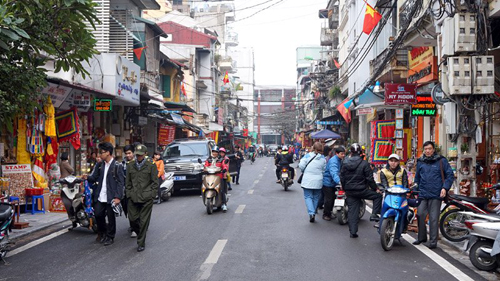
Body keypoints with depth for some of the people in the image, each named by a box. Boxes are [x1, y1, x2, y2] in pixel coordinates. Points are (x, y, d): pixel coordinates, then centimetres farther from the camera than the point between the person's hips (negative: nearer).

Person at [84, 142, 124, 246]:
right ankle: (102, 233, 29)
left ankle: (110, 237, 20)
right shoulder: (100, 165, 10)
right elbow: (95, 177, 12)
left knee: (111, 217, 4)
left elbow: (120, 182, -10)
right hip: (100, 196, 5)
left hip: (111, 197, -5)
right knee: (98, 214, 7)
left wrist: (118, 197, -16)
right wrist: (88, 177, -11)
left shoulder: (117, 166, -8)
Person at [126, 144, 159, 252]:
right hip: (133, 198, 3)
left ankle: (141, 243, 9)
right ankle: (141, 234, 29)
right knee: (132, 219, 1)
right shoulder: (130, 166, 11)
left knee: (144, 221, -1)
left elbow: (155, 182, 2)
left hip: (146, 198, -3)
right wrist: (129, 194, 7)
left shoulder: (151, 166, 1)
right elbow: (128, 182, 16)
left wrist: (151, 194, -4)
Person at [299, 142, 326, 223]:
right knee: (316, 198, 14)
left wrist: (304, 172, 11)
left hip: (307, 180, -2)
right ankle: (314, 213, 18)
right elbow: (324, 170, 0)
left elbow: (301, 166, -9)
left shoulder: (307, 156, -6)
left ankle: (311, 213, -16)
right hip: (318, 181, 2)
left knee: (308, 197, 2)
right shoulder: (323, 158, 0)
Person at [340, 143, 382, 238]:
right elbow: (370, 178, -8)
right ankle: (374, 214, 4)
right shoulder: (364, 164, -9)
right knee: (378, 195, 15)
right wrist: (375, 189, 5)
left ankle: (353, 231, 7)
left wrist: (345, 189, 19)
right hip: (361, 190, -4)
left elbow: (342, 178, 6)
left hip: (349, 191, 4)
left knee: (352, 211, 8)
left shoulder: (345, 163, 1)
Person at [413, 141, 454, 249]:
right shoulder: (420, 162, 13)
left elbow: (450, 175, 1)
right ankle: (422, 237, 21)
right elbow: (417, 177, 22)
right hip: (423, 194, 4)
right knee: (420, 215, 2)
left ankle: (433, 241, 7)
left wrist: (445, 188, -10)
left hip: (436, 195, -3)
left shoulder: (441, 161, 2)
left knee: (434, 218, -1)